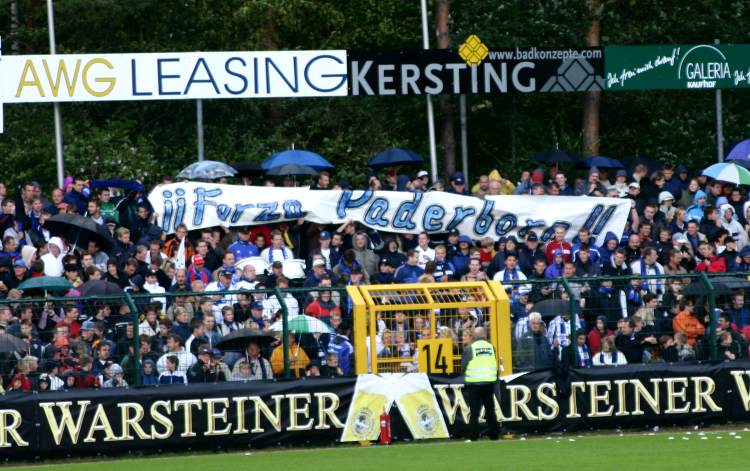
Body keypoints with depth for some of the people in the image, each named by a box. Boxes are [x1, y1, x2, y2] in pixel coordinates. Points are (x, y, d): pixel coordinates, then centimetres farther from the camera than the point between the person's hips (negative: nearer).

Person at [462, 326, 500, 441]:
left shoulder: (469, 349, -8)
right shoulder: (491, 347, 2)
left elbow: (463, 365, -3)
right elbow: (495, 364, 9)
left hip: (474, 383, -3)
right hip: (489, 383, 3)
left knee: (474, 411, 1)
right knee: (490, 410, 12)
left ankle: (473, 436, -3)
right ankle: (494, 435, 13)